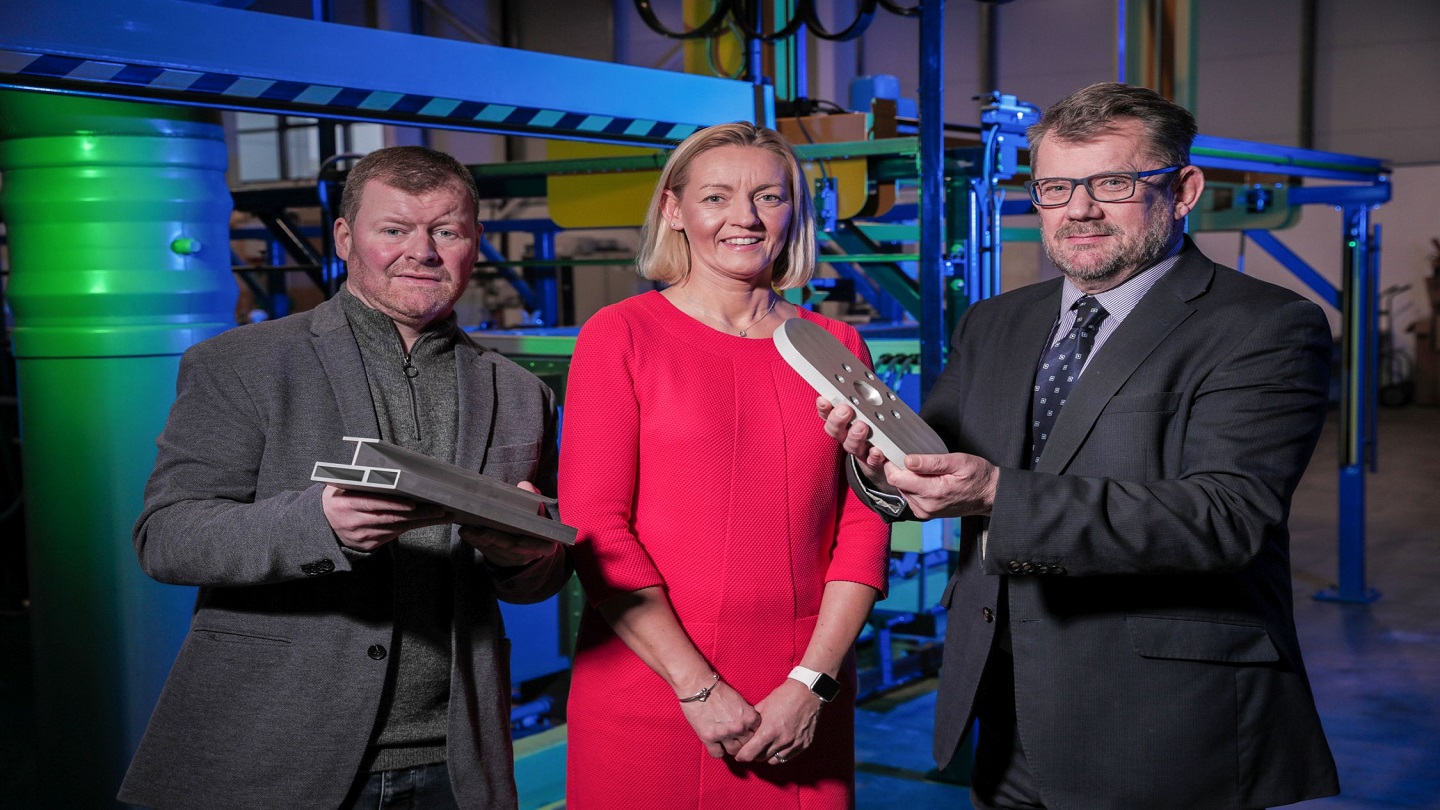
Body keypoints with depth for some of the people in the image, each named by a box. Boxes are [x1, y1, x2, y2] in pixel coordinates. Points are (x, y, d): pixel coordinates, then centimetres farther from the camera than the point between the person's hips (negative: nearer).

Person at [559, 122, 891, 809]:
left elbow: (864, 528, 4)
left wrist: (812, 682, -8)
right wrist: (699, 688, -12)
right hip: (649, 695, -2)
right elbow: (594, 529, -7)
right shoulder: (619, 335, -2)